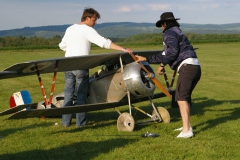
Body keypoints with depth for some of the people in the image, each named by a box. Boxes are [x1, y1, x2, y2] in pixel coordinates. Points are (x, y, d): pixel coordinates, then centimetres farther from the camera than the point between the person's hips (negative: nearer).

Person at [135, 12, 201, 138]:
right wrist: (146, 59, 34)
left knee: (181, 97, -15)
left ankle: (187, 130, -24)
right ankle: (187, 126, 26)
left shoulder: (169, 33, 1)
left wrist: (162, 64, -3)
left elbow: (173, 51, -15)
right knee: (185, 97, 19)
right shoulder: (177, 33, 31)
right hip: (195, 67, 10)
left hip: (187, 66, -10)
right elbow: (165, 55, 34)